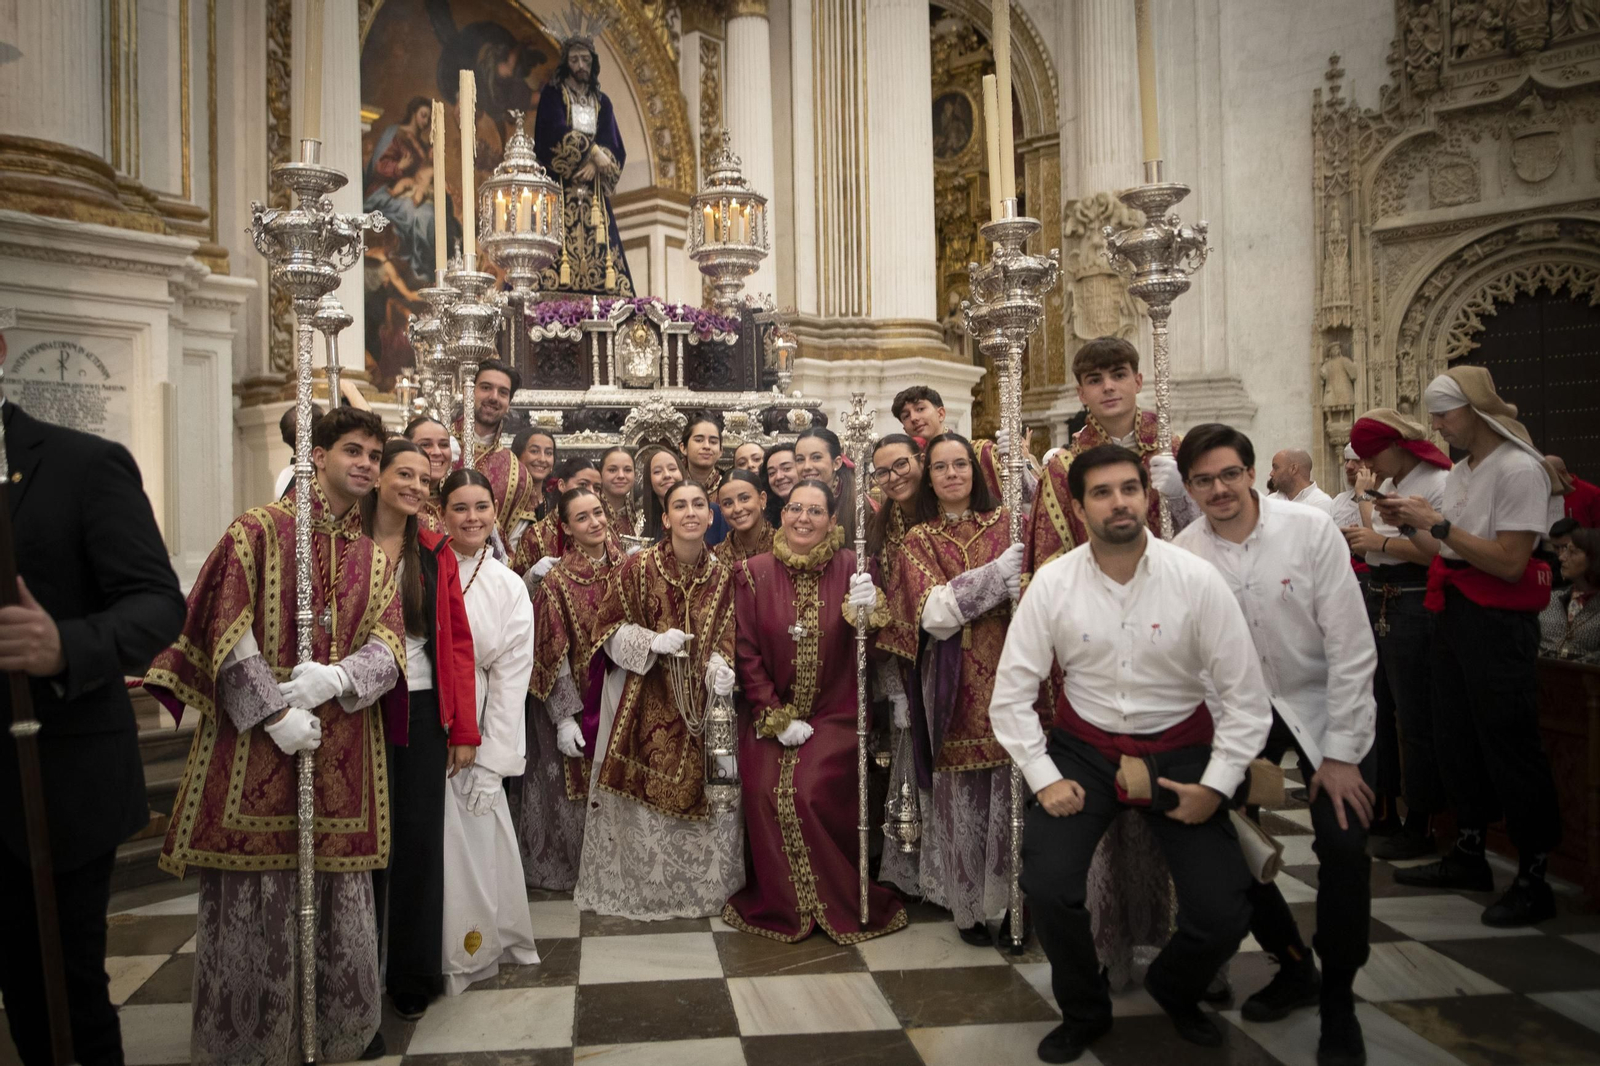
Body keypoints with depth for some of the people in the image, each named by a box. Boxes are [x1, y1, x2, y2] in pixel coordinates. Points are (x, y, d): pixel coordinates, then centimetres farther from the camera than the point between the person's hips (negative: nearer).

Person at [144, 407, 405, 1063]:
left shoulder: (376, 559, 13)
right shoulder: (259, 530, 1)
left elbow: (387, 645, 2)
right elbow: (228, 632, -7)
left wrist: (334, 678, -18)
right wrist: (276, 713, -15)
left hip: (344, 757, 4)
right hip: (254, 744, -3)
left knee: (337, 907, 7)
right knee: (251, 907, 3)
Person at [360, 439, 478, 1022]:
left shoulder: (436, 552, 6)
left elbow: (458, 640, 5)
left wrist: (464, 728, 0)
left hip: (422, 712, 2)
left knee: (421, 841, 5)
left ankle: (413, 976, 21)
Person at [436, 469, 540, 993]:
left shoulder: (509, 587, 5)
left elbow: (510, 676, 3)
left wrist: (491, 761, -3)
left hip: (475, 730, 1)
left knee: (475, 842, 2)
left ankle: (472, 950, 24)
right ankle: (441, 956, 21)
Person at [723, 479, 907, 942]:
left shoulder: (850, 568, -1)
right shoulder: (753, 572, 0)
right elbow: (746, 652, -1)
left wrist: (868, 610, -30)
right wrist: (778, 718, -7)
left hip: (834, 713, -1)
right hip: (769, 714, 1)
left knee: (813, 792, -19)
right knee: (765, 793, -16)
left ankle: (843, 906, 4)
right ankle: (779, 905, 8)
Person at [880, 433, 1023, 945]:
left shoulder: (1006, 522, 9)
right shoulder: (919, 540, 9)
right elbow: (934, 613, -6)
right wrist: (997, 574, -14)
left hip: (1009, 671, 0)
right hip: (955, 681, 0)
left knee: (1015, 786, -2)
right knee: (963, 789, 1)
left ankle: (1012, 897, 14)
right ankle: (969, 903, 16)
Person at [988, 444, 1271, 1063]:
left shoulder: (1197, 580, -12)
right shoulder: (1053, 583, -10)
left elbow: (1246, 697, -7)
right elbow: (1010, 694, -5)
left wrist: (1216, 785, -11)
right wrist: (1044, 777, -11)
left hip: (1178, 748, 0)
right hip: (1084, 746, 0)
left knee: (1224, 915, -11)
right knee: (1047, 887, -19)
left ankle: (1174, 992, 28)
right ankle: (1083, 1013, 14)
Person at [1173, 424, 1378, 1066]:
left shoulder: (1311, 531, -15)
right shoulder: (1182, 555, -10)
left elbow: (1352, 648, -14)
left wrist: (1340, 754, -15)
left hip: (1322, 703, -2)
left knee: (1344, 845, -16)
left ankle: (1338, 1002, 7)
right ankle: (1293, 968, 25)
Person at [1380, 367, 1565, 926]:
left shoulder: (1519, 470, -13)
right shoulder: (1459, 472, 13)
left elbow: (1509, 562, -21)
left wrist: (1439, 523, -20)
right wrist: (1412, 526, 2)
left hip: (1498, 623, -9)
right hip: (1454, 613, 9)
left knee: (1509, 745, -3)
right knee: (1456, 738, 14)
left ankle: (1534, 879, 8)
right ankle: (1468, 855, 27)